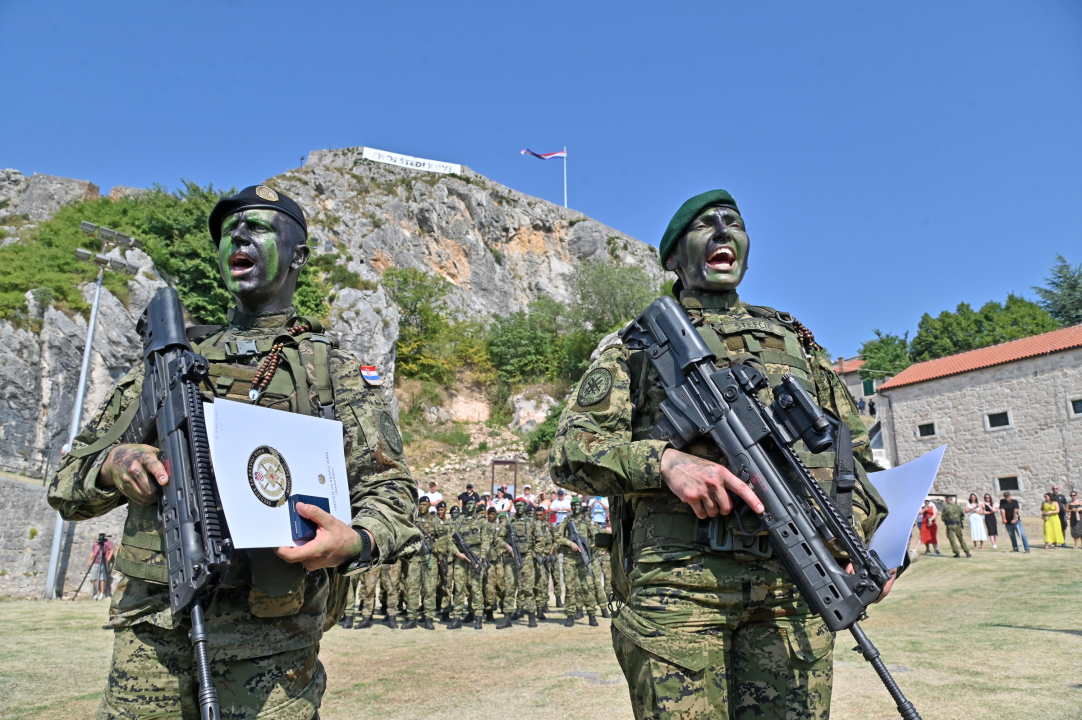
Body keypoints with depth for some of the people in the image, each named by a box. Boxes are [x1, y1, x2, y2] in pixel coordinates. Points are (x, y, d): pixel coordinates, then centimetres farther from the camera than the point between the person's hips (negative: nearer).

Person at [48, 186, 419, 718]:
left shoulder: (337, 373, 6)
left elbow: (390, 491, 1)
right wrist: (109, 465, -8)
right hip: (153, 634, 3)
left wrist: (354, 541, -21)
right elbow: (66, 480, 16)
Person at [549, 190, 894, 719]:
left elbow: (855, 452, 23)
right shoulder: (640, 343, 12)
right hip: (679, 585, -2)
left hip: (793, 589, 3)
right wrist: (665, 460, -17)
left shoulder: (797, 341, 22)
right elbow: (570, 450, 1)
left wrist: (863, 536, 3)